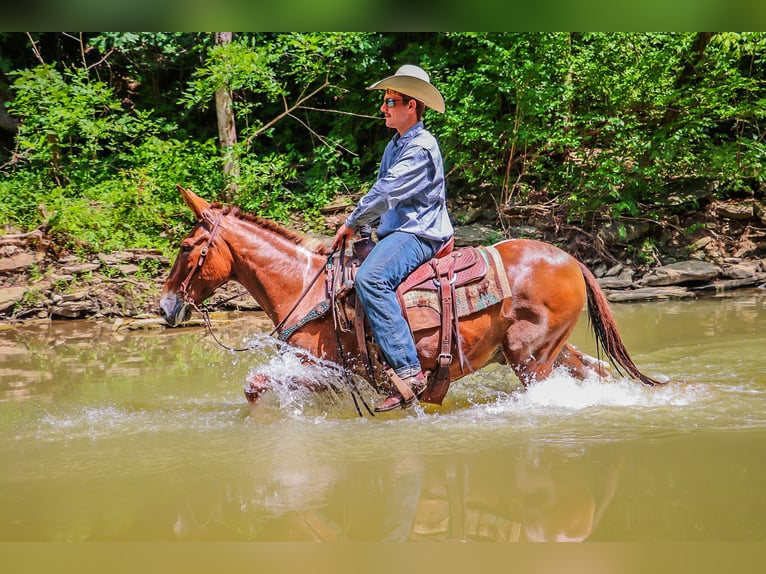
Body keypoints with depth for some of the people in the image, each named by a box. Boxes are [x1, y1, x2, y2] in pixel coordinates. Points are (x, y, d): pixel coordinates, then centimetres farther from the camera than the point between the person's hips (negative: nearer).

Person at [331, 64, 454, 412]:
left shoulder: (421, 147, -13)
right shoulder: (395, 146, 19)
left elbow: (387, 192, -18)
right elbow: (382, 194, 25)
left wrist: (352, 224, -9)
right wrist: (359, 226, 9)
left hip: (420, 233, -11)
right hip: (398, 232, 11)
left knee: (370, 278, -34)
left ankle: (407, 371, -38)